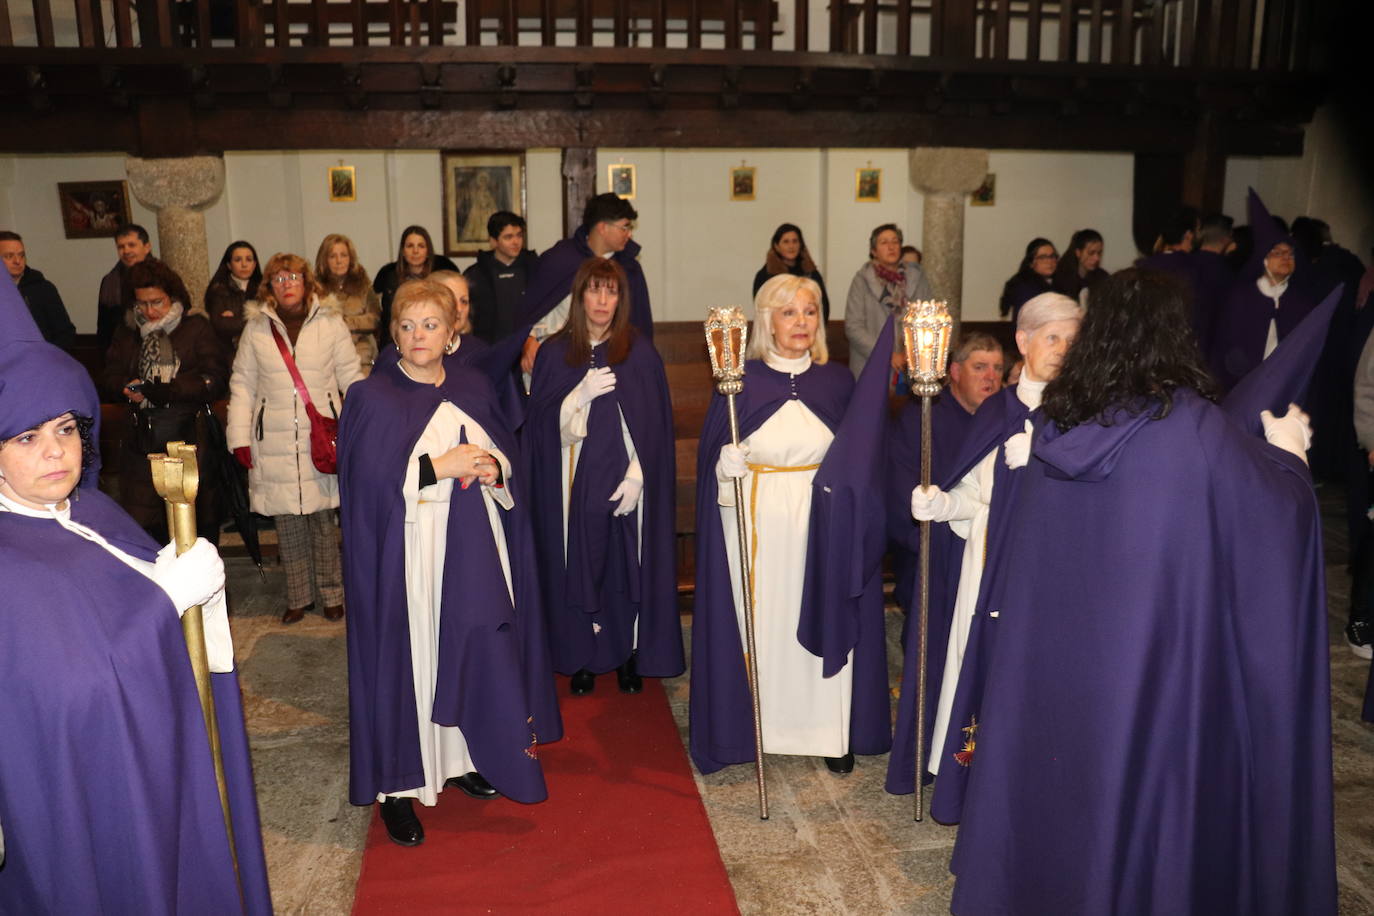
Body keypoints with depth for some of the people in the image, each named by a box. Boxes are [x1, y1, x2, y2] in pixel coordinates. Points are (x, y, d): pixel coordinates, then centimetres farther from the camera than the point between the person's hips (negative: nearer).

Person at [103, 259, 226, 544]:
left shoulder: (196, 327, 0)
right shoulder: (129, 331, 14)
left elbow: (216, 380, -8)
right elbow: (111, 375, 14)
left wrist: (169, 391, -20)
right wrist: (126, 388, -9)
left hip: (190, 434, -3)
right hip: (142, 438, 3)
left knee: (200, 518, 1)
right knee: (142, 523, -1)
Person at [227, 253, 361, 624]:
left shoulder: (330, 323, 3)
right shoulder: (256, 328, 7)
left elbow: (352, 379, 4)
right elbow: (242, 384, 9)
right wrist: (240, 437, 3)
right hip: (275, 442, 2)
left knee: (323, 517, 3)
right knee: (287, 522, 5)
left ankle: (331, 593, 17)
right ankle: (298, 597, 18)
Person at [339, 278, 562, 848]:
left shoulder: (473, 388, 7)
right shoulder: (372, 398, -6)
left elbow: (507, 452, 12)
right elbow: (370, 481, -13)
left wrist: (493, 468, -10)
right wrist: (440, 467, -18)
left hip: (473, 551, 5)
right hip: (409, 554, -4)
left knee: (476, 654, 10)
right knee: (409, 661, 0)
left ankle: (465, 759, 30)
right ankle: (399, 786, 13)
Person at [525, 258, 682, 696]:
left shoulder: (640, 353, 0)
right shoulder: (555, 353, 3)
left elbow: (652, 425, -3)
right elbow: (543, 425, -1)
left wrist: (635, 479, -12)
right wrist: (582, 393, -16)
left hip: (627, 486, -1)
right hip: (575, 486, 1)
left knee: (628, 569, 4)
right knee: (580, 569, 5)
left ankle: (630, 656, 19)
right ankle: (584, 659, 19)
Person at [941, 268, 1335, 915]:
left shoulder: (1057, 420, -3)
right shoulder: (1193, 426, -16)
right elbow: (1281, 508, -5)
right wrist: (1288, 449, 15)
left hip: (1055, 650, 5)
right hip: (1155, 653, -4)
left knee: (1060, 764, 18)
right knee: (1150, 773, 11)